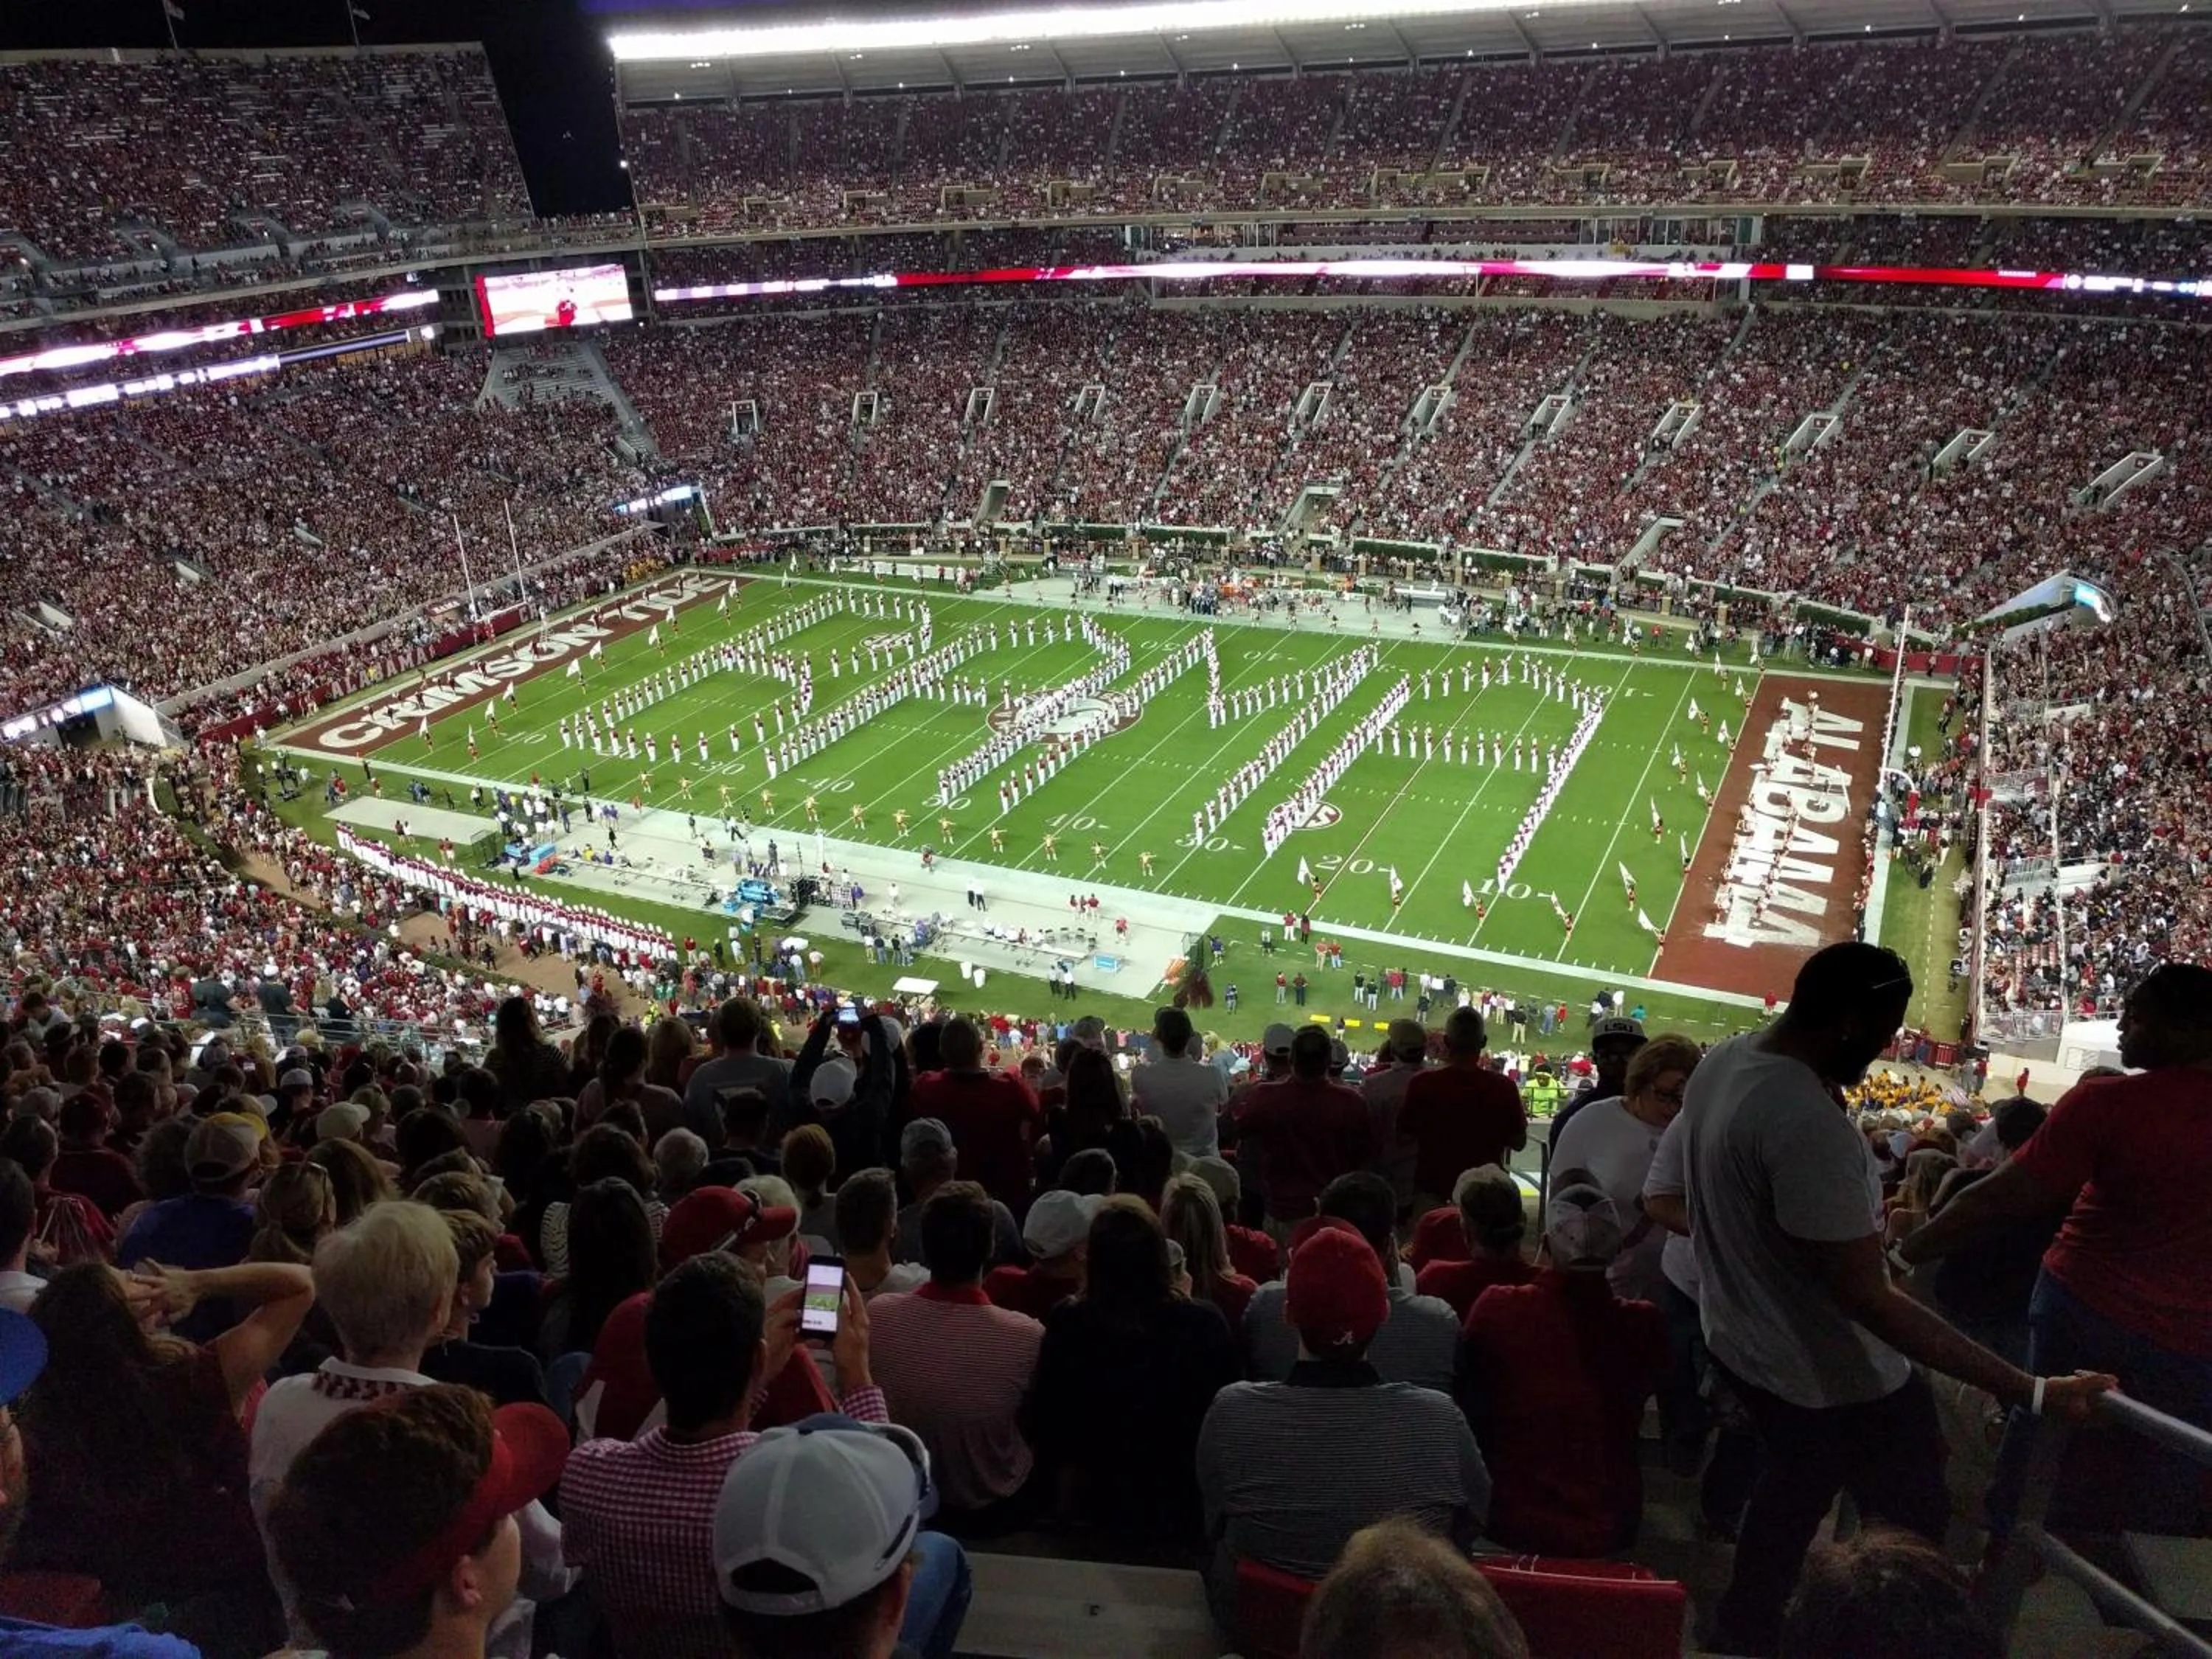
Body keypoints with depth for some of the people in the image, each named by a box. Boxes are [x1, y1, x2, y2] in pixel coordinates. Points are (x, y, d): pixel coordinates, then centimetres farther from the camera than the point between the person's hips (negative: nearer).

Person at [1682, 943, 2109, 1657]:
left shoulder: (1722, 1061, -5)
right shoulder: (1810, 1124, -36)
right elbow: (1868, 1301, -33)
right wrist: (2031, 1390, -31)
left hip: (1743, 1345, 9)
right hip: (1836, 1380, -8)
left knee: (1788, 1498, 30)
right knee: (1915, 1525, 17)